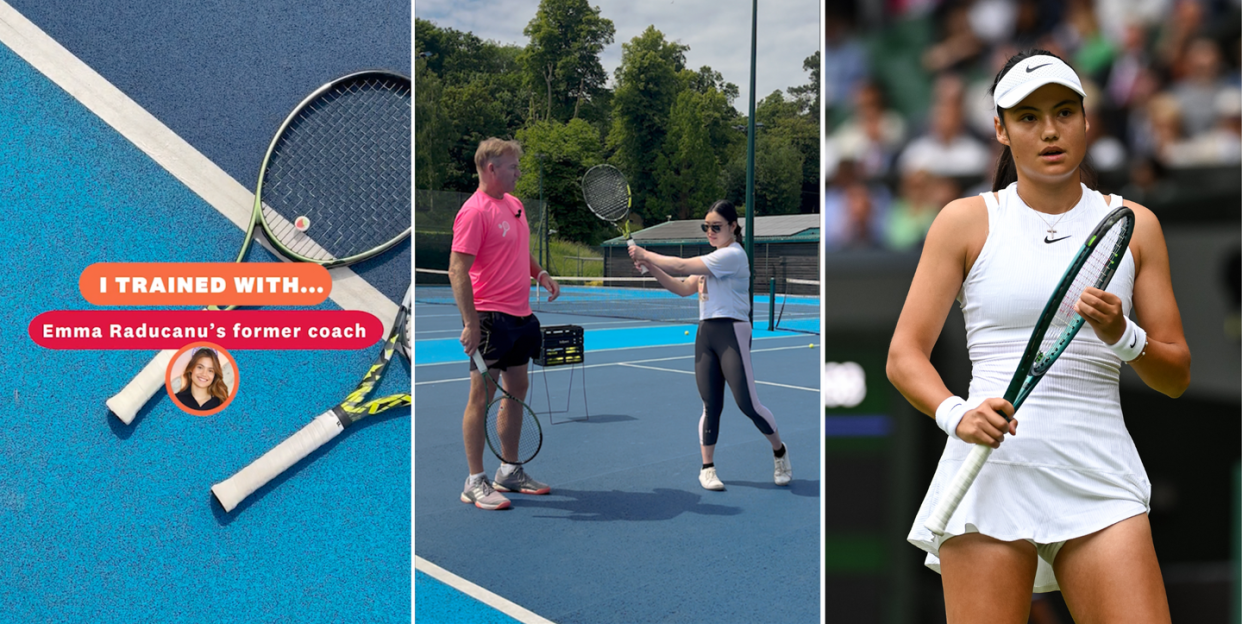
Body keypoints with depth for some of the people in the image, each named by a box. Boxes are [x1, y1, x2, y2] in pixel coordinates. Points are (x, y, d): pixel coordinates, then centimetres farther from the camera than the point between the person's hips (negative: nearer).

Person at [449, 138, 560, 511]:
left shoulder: (514, 203, 13)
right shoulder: (474, 211, -14)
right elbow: (457, 271, -19)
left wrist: (540, 273, 9)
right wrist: (471, 323, -24)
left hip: (520, 316, 9)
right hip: (490, 318, -9)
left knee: (517, 390, 14)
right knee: (482, 395, -4)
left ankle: (509, 473, 26)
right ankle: (475, 483, 3)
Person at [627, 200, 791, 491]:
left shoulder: (733, 254, -11)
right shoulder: (710, 259, 19)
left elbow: (683, 265, -15)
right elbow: (684, 288, 17)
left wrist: (647, 255, -6)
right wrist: (651, 267, 6)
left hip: (732, 332, -7)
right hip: (705, 334, 7)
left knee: (748, 404, -7)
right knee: (711, 405, 4)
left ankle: (780, 452, 14)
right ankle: (707, 468, 9)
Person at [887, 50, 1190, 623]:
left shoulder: (1132, 224, 12)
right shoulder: (966, 220, 5)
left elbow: (1176, 377, 12)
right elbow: (904, 355, 3)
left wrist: (1122, 337, -9)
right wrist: (955, 414, -17)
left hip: (1100, 472, 2)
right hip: (991, 463, -2)